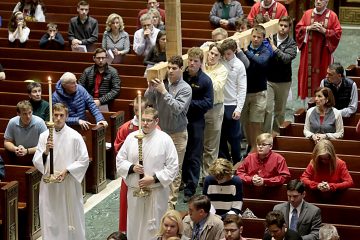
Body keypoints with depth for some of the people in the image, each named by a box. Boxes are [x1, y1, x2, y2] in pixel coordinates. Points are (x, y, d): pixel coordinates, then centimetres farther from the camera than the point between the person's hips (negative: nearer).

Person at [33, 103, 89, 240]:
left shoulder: (74, 136, -6)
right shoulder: (44, 136, 1)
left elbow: (84, 160, -3)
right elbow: (36, 162, 0)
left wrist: (67, 170, -14)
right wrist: (45, 152, -20)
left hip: (69, 184, -2)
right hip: (49, 185, 2)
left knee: (71, 220, 5)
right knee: (50, 221, 5)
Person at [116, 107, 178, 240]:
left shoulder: (165, 139, -6)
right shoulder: (131, 137, 2)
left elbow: (173, 167, -7)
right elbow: (120, 160, 8)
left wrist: (154, 179, -15)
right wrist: (132, 168, -11)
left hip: (157, 191, -3)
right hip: (134, 189, 3)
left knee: (153, 227, 1)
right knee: (134, 224, 10)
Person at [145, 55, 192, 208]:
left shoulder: (185, 88, -10)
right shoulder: (162, 83, 2)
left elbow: (178, 108, -22)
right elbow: (148, 102, 6)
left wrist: (164, 92, -26)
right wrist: (150, 88, -12)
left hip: (177, 134, -4)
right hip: (160, 131, 4)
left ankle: (171, 202, 7)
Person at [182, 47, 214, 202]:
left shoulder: (205, 81, -8)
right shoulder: (180, 76, 0)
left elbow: (209, 103, -11)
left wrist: (190, 103, -18)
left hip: (195, 122, -3)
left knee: (193, 157, 1)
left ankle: (190, 189, 5)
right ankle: (182, 180, 29)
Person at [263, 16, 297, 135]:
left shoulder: (291, 43, -3)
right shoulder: (269, 39, 0)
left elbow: (286, 58, -19)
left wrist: (274, 47, -19)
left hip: (284, 81, 1)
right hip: (268, 79, -1)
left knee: (280, 110, 13)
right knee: (267, 109, -8)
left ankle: (277, 133, 28)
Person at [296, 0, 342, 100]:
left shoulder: (332, 16, -1)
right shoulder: (307, 13, 6)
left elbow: (337, 33, -5)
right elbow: (298, 28, 6)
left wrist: (324, 31, -16)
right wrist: (309, 28, -12)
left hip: (323, 51, -2)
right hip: (308, 51, 2)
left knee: (322, 73, 0)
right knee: (307, 72, 2)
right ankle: (307, 96, 9)